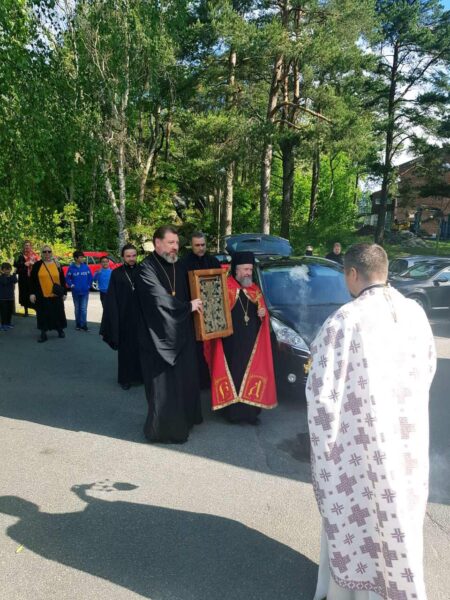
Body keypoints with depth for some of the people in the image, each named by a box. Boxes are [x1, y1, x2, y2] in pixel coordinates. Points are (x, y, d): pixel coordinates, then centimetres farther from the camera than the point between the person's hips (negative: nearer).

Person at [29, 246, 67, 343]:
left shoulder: (57, 264, 5)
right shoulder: (37, 265, 1)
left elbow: (62, 280, 8)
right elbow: (32, 280, 2)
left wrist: (64, 293, 4)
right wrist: (32, 293, -6)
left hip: (56, 295, 1)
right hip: (42, 295, -1)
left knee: (58, 313, 10)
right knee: (43, 315, 5)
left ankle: (60, 330, 28)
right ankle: (43, 334, 14)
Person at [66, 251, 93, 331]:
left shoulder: (86, 267, -3)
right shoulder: (71, 268, -7)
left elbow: (90, 277, 3)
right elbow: (68, 278, 0)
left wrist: (89, 285, 0)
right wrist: (71, 285, -8)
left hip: (85, 292, 0)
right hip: (75, 292, 0)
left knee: (84, 309, -4)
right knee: (77, 309, 12)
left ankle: (84, 325, 2)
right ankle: (78, 325, 22)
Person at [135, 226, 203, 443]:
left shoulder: (179, 267, 11)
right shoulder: (147, 268, -13)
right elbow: (160, 300, -22)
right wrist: (188, 306, -11)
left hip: (182, 334, 8)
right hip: (160, 336, -7)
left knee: (184, 378, 15)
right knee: (164, 383, 0)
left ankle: (183, 418, 31)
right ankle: (164, 429, 14)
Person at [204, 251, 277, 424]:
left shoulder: (255, 289, 13)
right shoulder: (225, 288, -6)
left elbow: (263, 313, 19)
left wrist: (263, 313, -1)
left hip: (252, 343, 5)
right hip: (230, 343, -5)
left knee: (251, 374, 7)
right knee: (232, 375, 0)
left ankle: (249, 410, 16)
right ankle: (232, 410, 9)